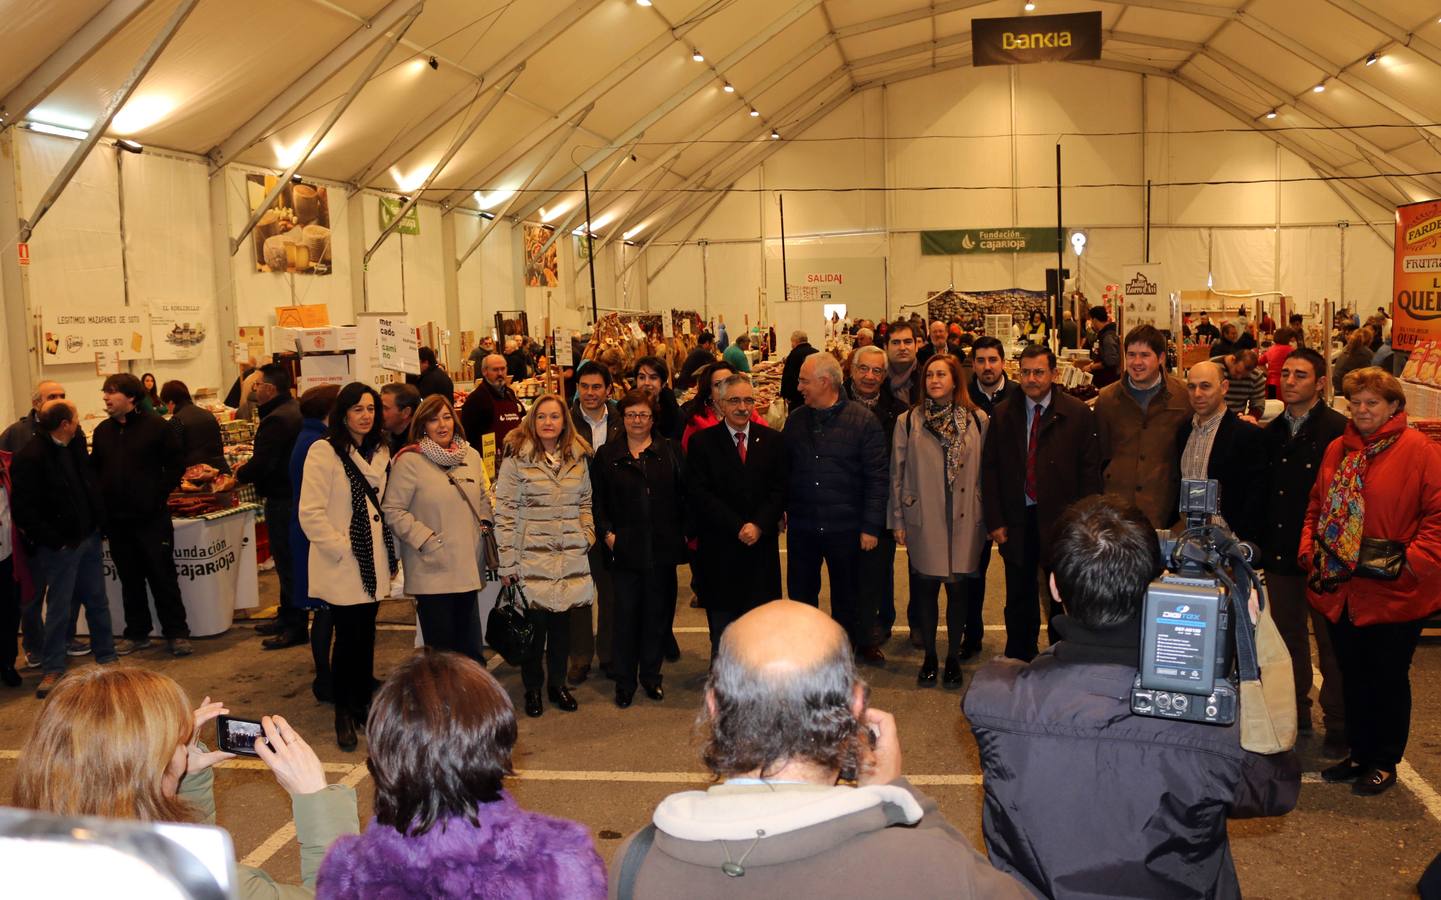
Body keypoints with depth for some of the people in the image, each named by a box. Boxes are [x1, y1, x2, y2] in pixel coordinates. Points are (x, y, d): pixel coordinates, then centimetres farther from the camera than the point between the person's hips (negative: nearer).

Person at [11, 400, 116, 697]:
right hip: (60, 547, -6)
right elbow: (23, 510, -17)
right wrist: (54, 541, -15)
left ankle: (107, 658, 25)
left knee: (98, 602, 13)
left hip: (88, 538, 7)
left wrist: (97, 524, 10)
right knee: (59, 609, 2)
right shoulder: (30, 458, -16)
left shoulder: (76, 445, 6)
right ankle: (52, 669, 15)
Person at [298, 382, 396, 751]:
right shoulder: (324, 452, -10)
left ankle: (363, 704, 25)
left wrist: (390, 552, 11)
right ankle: (343, 714, 12)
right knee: (348, 638, -2)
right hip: (341, 567, -6)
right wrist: (342, 548, -15)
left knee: (366, 636, 12)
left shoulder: (380, 452, 11)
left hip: (374, 565, 6)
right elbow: (310, 513, -15)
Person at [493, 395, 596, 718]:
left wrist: (588, 534, 4)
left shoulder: (578, 457, 7)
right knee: (534, 623, 2)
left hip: (571, 556, 4)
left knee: (563, 622, 9)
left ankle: (557, 684, 26)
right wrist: (507, 561, -9)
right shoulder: (517, 458, -7)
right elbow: (504, 512, -7)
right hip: (532, 555, -4)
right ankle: (532, 689, 19)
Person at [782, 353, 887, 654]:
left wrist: (871, 526, -11)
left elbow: (878, 478, -8)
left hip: (845, 527, -3)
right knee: (801, 595, 12)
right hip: (801, 526, 3)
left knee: (847, 597, 11)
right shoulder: (795, 420, 4)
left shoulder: (863, 420, -8)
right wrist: (780, 509, -2)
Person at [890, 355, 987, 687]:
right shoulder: (908, 422, 1)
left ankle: (954, 657, 21)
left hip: (965, 520, 0)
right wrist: (897, 521, 3)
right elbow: (897, 474, 4)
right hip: (923, 520, 0)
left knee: (958, 589, 5)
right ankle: (929, 656, 21)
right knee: (926, 588, 6)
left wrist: (988, 517, 4)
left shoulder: (978, 420, 1)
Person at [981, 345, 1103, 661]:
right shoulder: (1002, 415, 4)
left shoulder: (1079, 415, -3)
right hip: (1017, 520, 2)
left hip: (1061, 521, -2)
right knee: (1019, 600, 11)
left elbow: (1090, 472, -3)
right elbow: (990, 470, 4)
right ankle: (1017, 662, 23)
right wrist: (995, 521, -2)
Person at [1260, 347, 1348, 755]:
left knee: (1331, 645, 5)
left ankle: (1337, 726, 16)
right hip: (1280, 554, 6)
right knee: (1288, 640, 16)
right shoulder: (1272, 432, 10)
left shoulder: (1338, 431, -11)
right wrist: (1261, 546, 8)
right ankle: (1295, 715, 29)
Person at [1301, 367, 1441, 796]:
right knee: (1353, 677, 17)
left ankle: (1385, 762, 25)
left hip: (1394, 595, -5)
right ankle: (1359, 754, 33)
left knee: (1388, 679, 9)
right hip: (1341, 590, 5)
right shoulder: (1338, 451, 8)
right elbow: (1317, 507, 15)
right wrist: (1310, 548, 2)